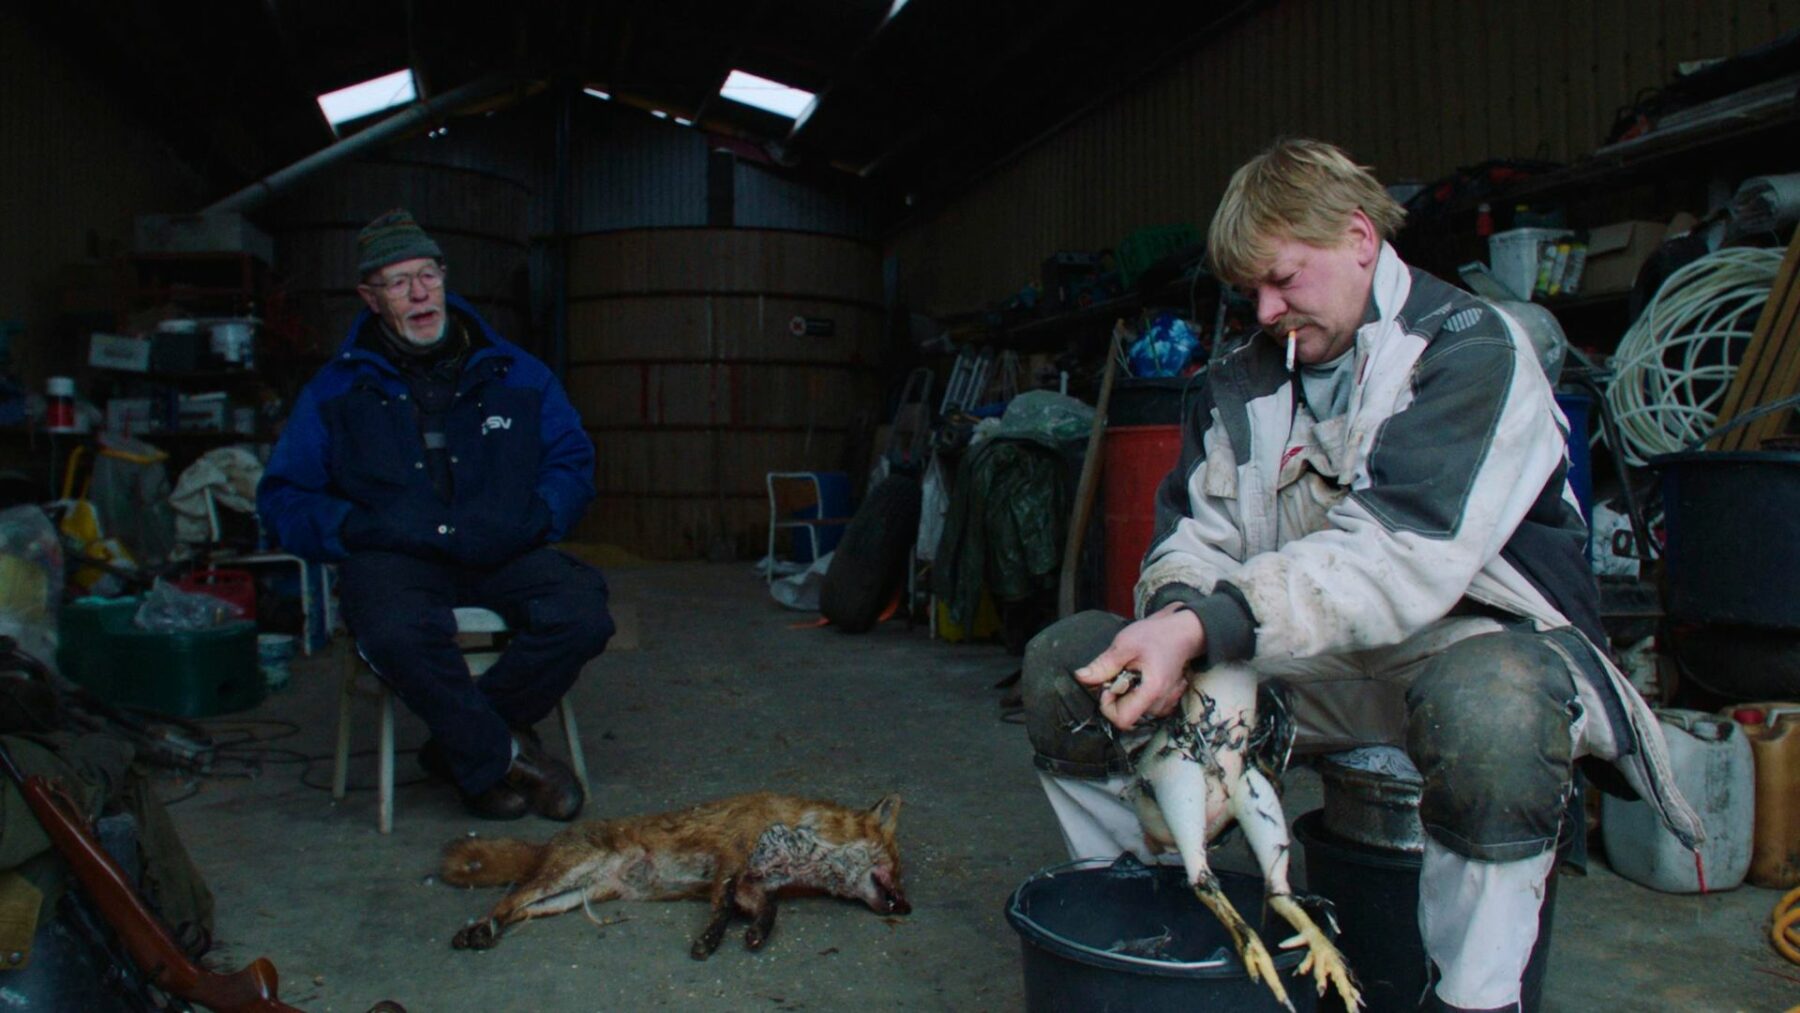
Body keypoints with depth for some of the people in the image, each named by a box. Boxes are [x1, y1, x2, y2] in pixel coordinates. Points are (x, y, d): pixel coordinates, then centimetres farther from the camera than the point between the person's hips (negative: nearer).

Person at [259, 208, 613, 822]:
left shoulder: (517, 374, 12)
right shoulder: (336, 391, 10)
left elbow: (572, 462, 12)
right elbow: (284, 497, 7)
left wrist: (529, 520, -9)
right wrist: (361, 529, -12)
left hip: (502, 558, 2)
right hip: (394, 559, -1)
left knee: (582, 614, -28)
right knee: (399, 635, -38)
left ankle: (461, 745, -6)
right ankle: (505, 759, -13)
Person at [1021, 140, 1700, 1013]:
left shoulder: (1473, 349, -12)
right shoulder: (1246, 380, 9)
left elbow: (1398, 560, -26)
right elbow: (1194, 539, 1)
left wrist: (1205, 627, -37)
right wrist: (1176, 615, -24)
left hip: (1471, 639, -5)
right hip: (1308, 660, 6)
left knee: (1486, 702, -42)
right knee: (1063, 662, -7)